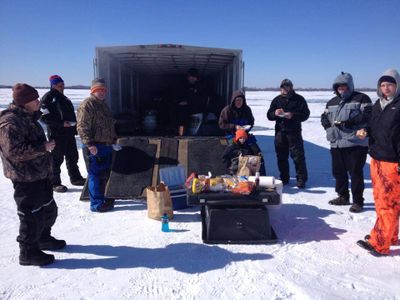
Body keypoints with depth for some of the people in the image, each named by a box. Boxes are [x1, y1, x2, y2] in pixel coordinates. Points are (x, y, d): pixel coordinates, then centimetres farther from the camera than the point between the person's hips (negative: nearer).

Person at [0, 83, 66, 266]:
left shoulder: (28, 117, 12)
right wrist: (43, 147, -24)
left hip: (40, 174, 10)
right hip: (25, 178, -10)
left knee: (49, 209, 21)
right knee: (32, 215, 0)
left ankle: (43, 238, 41)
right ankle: (28, 252, 16)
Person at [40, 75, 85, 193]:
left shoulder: (64, 98, 17)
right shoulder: (48, 98, -9)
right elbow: (44, 117, -16)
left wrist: (74, 125, 12)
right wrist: (61, 123, -21)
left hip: (69, 133, 8)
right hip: (56, 134, -8)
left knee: (73, 156, 14)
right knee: (57, 159, -1)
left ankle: (75, 178, 27)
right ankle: (55, 183, 10)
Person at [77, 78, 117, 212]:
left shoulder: (103, 104, 19)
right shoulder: (87, 105, -12)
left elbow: (111, 124, 29)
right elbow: (82, 127, -19)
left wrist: (114, 138, 23)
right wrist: (89, 144, -23)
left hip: (107, 145, 10)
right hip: (95, 147, -10)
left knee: (105, 173, 17)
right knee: (96, 175, -4)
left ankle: (104, 197, 32)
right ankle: (97, 204, 4)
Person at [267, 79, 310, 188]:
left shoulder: (299, 99, 2)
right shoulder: (277, 100, 11)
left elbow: (305, 114, -5)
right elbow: (269, 115, 9)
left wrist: (293, 115, -20)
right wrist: (275, 113, -13)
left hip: (294, 131, -3)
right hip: (280, 131, 3)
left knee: (298, 156, -3)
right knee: (281, 156, 8)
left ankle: (301, 179, 5)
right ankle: (284, 178, 20)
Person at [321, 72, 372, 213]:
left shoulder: (361, 98, -1)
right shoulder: (332, 102, 19)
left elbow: (369, 115, -12)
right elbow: (324, 117, 20)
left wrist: (351, 122, -22)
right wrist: (329, 124, -2)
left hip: (356, 143, -6)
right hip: (336, 143, 7)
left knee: (355, 172, -3)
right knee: (338, 172, 14)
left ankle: (358, 201, 8)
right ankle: (343, 196, 30)